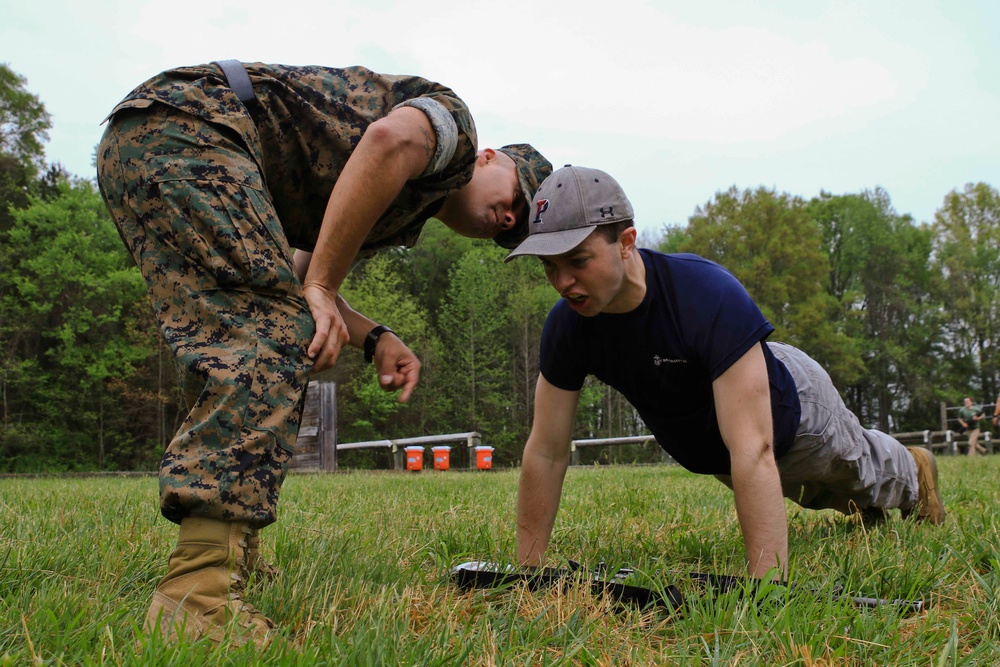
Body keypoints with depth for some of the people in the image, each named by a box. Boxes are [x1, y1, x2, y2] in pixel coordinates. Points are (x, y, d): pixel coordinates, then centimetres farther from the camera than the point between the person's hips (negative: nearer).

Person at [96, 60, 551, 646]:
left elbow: (296, 273, 19)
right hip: (185, 124, -10)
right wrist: (319, 287, -18)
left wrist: (372, 338, 3)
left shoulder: (403, 216, 28)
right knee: (275, 339, -18)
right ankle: (200, 592, -27)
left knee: (257, 350, 13)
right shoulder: (453, 120, 4)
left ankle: (231, 551, 15)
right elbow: (389, 139, -20)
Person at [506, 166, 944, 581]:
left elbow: (752, 452, -51)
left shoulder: (709, 296, -45)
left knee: (865, 477, 28)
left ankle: (914, 474, 62)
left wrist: (767, 583, -55)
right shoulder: (567, 324, -30)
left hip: (787, 406, -4)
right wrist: (527, 568, -24)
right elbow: (547, 453, -22)